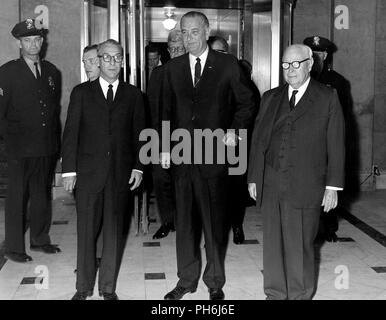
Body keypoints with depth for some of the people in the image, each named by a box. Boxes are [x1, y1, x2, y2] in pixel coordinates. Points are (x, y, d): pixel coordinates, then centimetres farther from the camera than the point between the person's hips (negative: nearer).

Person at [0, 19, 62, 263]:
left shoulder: (52, 72, 11)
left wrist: (56, 139, 10)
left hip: (48, 148, 5)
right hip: (21, 148, -4)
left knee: (43, 195, 14)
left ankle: (40, 240, 28)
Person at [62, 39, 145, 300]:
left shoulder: (133, 95, 9)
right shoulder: (82, 92, 7)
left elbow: (139, 134, 8)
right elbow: (71, 132, 3)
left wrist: (138, 167, -1)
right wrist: (69, 169, -4)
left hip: (121, 173, 1)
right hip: (88, 171, 0)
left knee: (114, 231, 6)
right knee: (86, 231, 4)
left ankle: (108, 287, 19)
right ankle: (84, 286, 18)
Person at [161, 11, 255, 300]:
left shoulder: (227, 65, 1)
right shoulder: (173, 68, 10)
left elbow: (246, 102, 8)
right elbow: (166, 111, 13)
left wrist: (235, 130, -6)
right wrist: (165, 148, 7)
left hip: (214, 154, -3)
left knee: (215, 222, 4)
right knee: (185, 221, 9)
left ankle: (215, 282, 19)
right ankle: (187, 280, 23)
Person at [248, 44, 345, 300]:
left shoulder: (327, 98, 4)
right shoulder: (271, 98, 14)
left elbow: (336, 145, 1)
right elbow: (258, 140, 15)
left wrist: (333, 186, -3)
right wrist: (253, 178, 12)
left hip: (305, 186, -3)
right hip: (271, 183, 3)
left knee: (300, 245, 2)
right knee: (273, 242, 7)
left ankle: (300, 295, 19)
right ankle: (275, 293, 22)